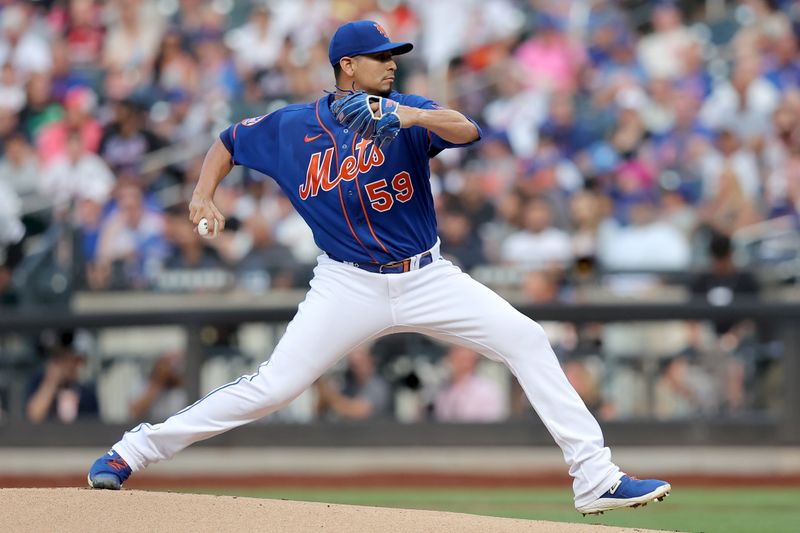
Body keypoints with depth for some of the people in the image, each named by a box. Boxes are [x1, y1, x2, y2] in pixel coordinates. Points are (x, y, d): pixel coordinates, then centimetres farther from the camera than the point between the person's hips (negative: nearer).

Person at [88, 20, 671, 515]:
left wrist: (410, 117, -41)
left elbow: (468, 130, -23)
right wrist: (203, 195, -1)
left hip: (426, 277, 2)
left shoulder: (406, 113, -3)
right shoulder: (292, 127, -1)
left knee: (526, 340, -12)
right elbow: (229, 141, 16)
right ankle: (136, 449, 1)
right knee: (273, 386, -12)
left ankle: (595, 477, -9)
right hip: (349, 286, -1)